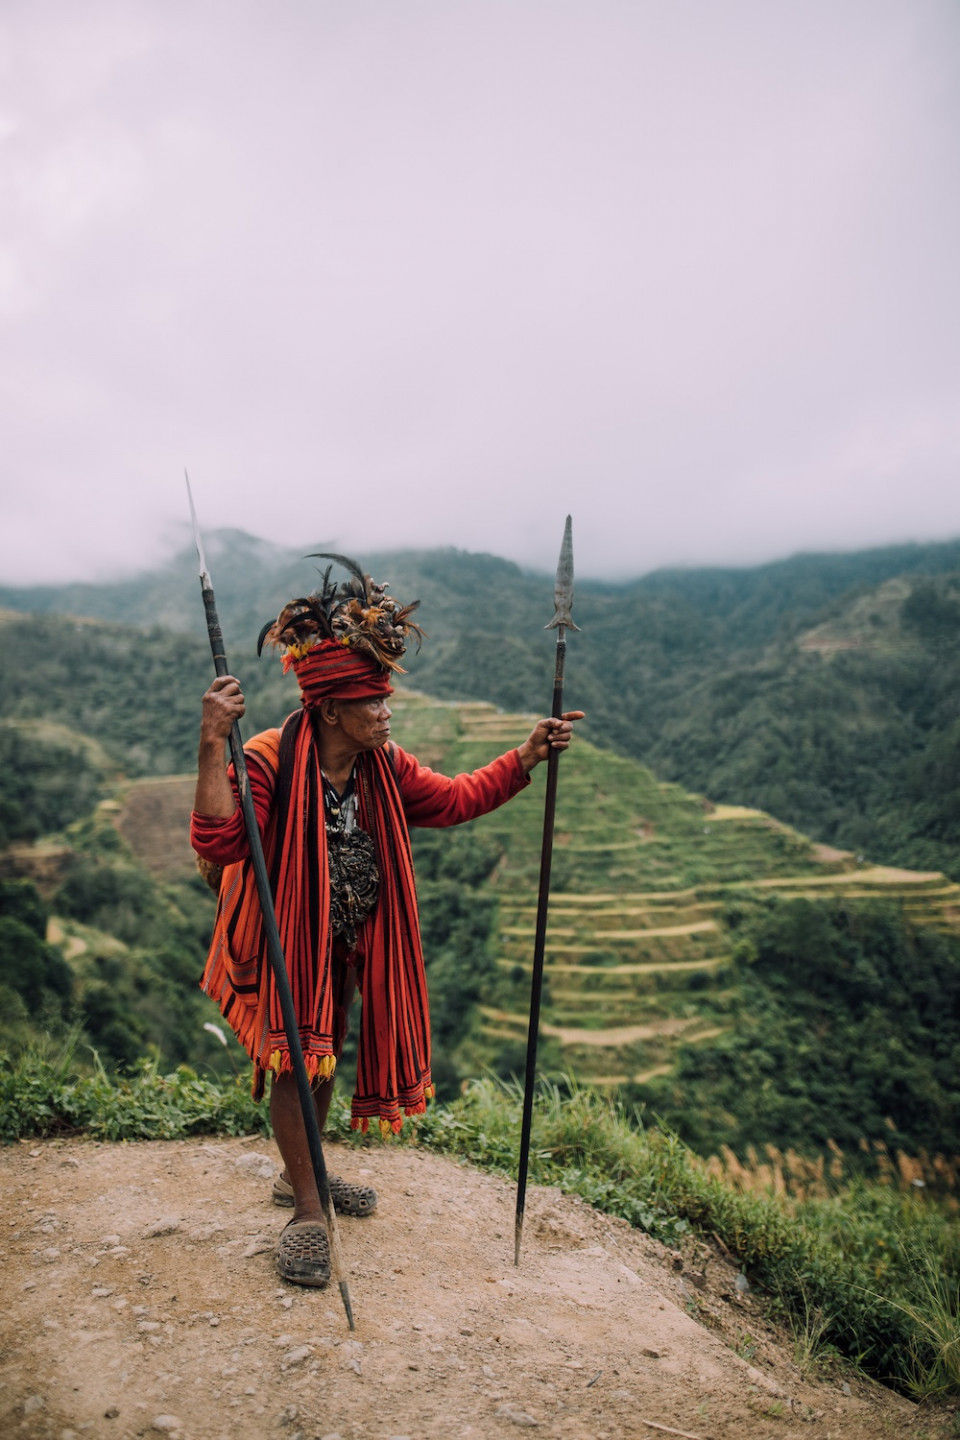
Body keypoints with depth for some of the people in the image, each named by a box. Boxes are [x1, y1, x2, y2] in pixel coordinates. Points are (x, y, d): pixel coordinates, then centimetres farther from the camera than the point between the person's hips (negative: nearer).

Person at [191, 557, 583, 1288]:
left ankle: (301, 1171, 42)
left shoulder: (385, 766, -4)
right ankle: (308, 1212, 13)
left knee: (326, 1054, 20)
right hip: (286, 941, -7)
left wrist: (527, 757, -2)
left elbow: (452, 799, 5)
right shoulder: (270, 760, -25)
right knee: (294, 1058, -4)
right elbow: (218, 843, -35)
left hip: (349, 943, 7)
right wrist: (214, 746, -45)